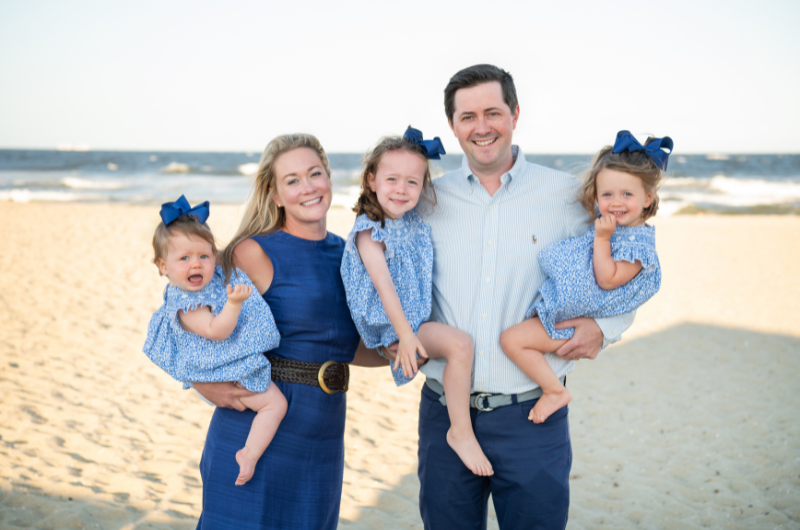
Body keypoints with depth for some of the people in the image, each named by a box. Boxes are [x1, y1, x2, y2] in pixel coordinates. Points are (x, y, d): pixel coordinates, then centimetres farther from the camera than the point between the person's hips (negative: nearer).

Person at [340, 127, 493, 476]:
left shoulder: (415, 223, 7)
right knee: (460, 345, -26)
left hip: (422, 316, 9)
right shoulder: (369, 232, -15)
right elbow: (384, 284, -22)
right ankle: (461, 432, -14)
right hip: (392, 325, -9)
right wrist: (405, 335, -27)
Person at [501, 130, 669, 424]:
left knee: (512, 339, -17)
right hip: (565, 300, 10)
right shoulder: (609, 225, 7)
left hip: (577, 321, -10)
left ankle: (555, 391, -5)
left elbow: (607, 280, -23)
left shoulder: (638, 242, -19)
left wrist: (601, 239, -25)